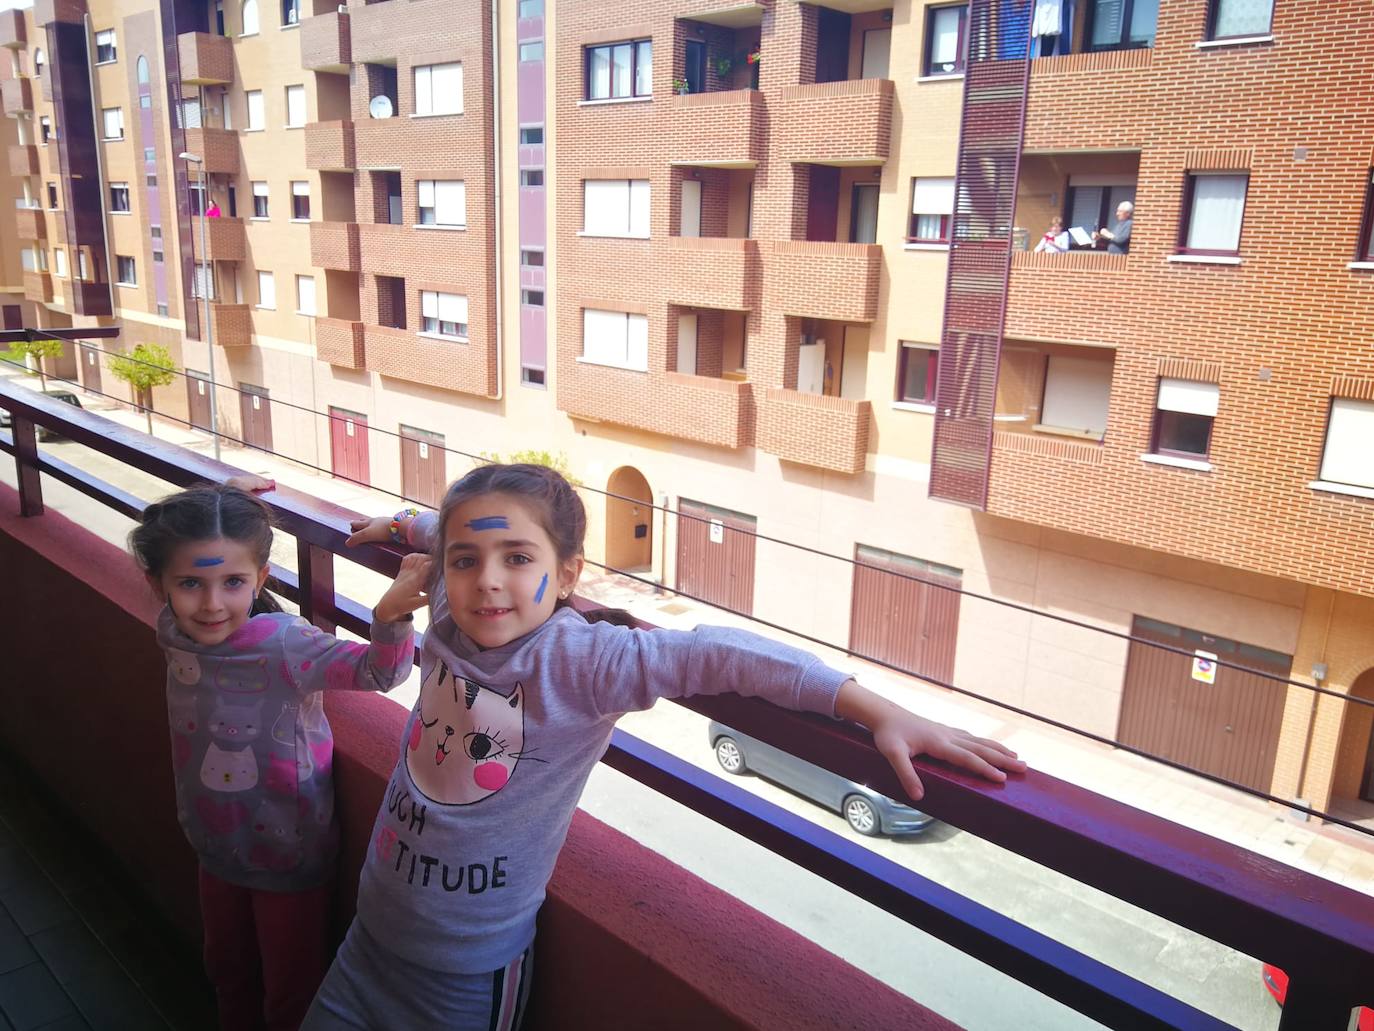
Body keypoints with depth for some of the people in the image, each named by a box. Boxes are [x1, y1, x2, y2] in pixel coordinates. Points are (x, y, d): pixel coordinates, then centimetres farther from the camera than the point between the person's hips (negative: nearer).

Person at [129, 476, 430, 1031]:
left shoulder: (286, 645, -30)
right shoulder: (174, 632, -13)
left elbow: (376, 672, -35)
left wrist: (390, 618, -56)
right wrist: (219, 502, -10)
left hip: (292, 859, -5)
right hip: (218, 848, 5)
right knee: (228, 973, 31)